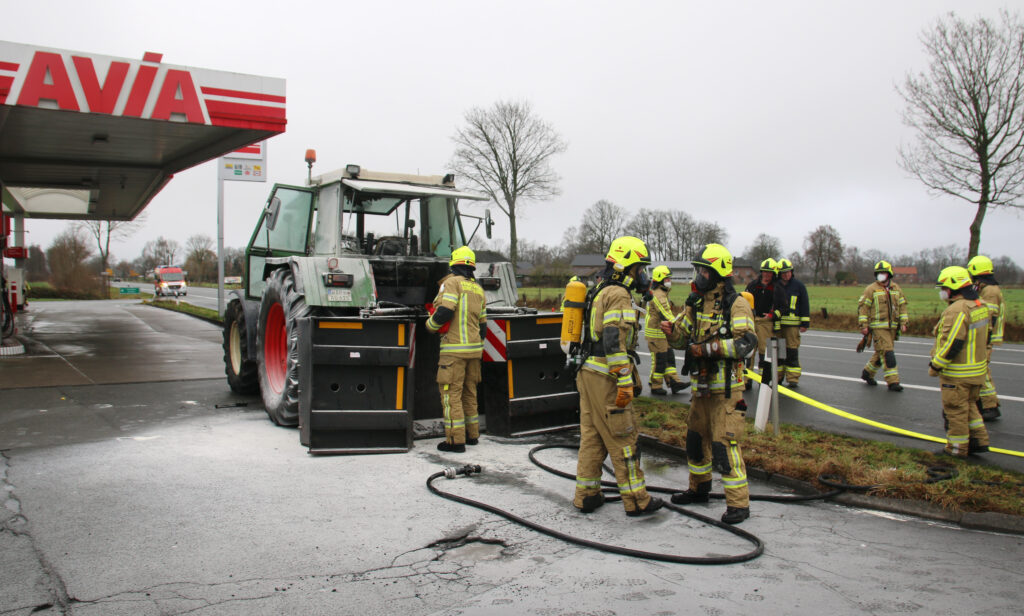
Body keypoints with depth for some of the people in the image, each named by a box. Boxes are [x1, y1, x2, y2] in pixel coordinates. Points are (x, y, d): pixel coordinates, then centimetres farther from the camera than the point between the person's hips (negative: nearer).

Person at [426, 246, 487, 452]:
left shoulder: (452, 282, -7)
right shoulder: (478, 289, 15)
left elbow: (445, 311, -20)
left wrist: (430, 324, -2)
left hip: (454, 348, -7)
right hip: (474, 349, 7)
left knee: (451, 393, -4)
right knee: (469, 392, 17)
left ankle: (456, 440, -5)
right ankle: (472, 434, 24)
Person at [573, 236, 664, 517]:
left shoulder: (600, 292, 18)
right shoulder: (618, 295, -14)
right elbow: (614, 341, -23)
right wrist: (625, 383, -23)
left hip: (587, 372, 10)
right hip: (605, 378, -10)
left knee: (592, 436, 13)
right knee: (623, 439, -1)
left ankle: (586, 495, 19)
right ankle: (636, 500, 7)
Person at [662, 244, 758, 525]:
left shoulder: (736, 304, -11)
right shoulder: (696, 304, 12)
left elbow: (747, 343, -21)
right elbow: (684, 339, 17)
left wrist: (708, 348, -24)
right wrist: (672, 333, -5)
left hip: (726, 388, -8)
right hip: (701, 385, 8)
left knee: (725, 444, -9)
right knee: (696, 438, 17)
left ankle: (739, 504, 0)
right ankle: (699, 488, 35)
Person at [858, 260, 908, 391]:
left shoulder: (896, 289, 11)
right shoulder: (871, 289, -5)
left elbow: (902, 306, 16)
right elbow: (863, 307, -6)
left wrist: (903, 323, 7)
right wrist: (864, 325, -12)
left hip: (892, 327, 6)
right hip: (878, 327, -6)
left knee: (881, 353, 12)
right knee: (887, 353, -11)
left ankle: (868, 372, 31)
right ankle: (893, 382, -9)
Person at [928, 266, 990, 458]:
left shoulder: (957, 310, -24)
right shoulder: (980, 306, 7)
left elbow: (951, 343, -26)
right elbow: (985, 338, 16)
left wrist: (935, 365, -17)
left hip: (957, 373, -9)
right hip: (977, 369, 10)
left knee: (955, 410, 3)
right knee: (969, 406, 23)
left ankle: (957, 447, 12)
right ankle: (979, 440, 26)